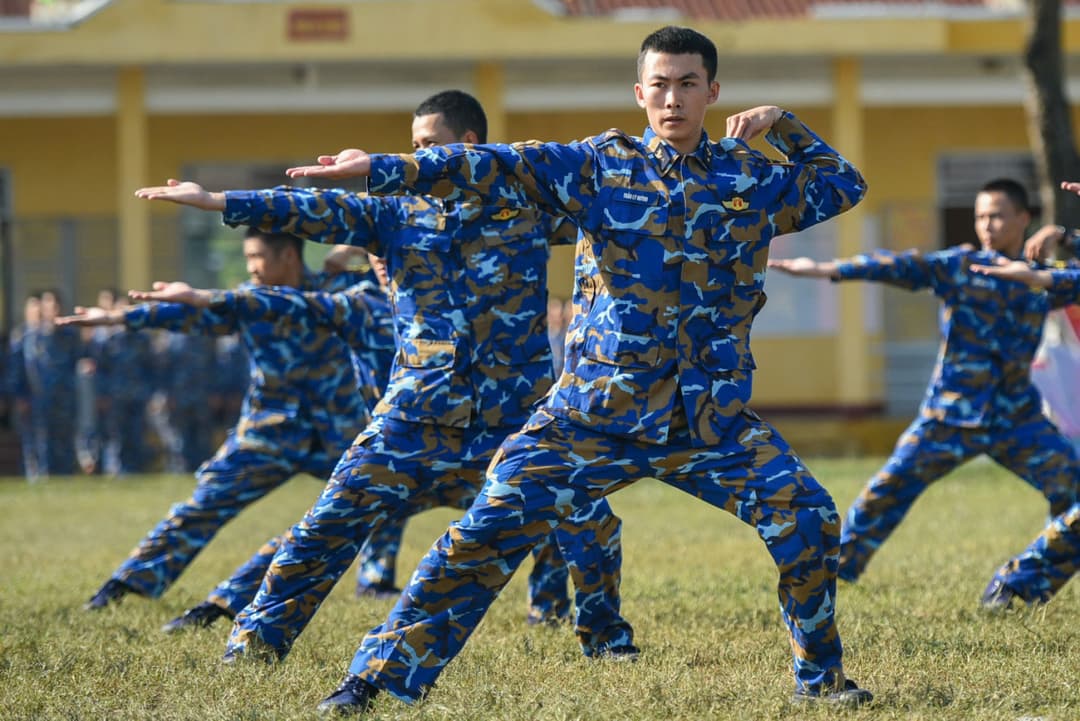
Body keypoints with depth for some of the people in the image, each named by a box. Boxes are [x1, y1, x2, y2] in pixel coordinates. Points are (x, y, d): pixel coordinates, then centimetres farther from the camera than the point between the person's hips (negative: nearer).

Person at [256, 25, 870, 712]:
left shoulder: (754, 176, 8)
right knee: (487, 531, -10)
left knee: (810, 520, -11)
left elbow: (845, 184, 23)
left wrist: (782, 124, 8)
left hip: (714, 416, 2)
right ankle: (379, 675, -2)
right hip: (595, 411, -2)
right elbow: (499, 166, -12)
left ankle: (822, 677, 10)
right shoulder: (600, 165, 0)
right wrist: (386, 168, -24)